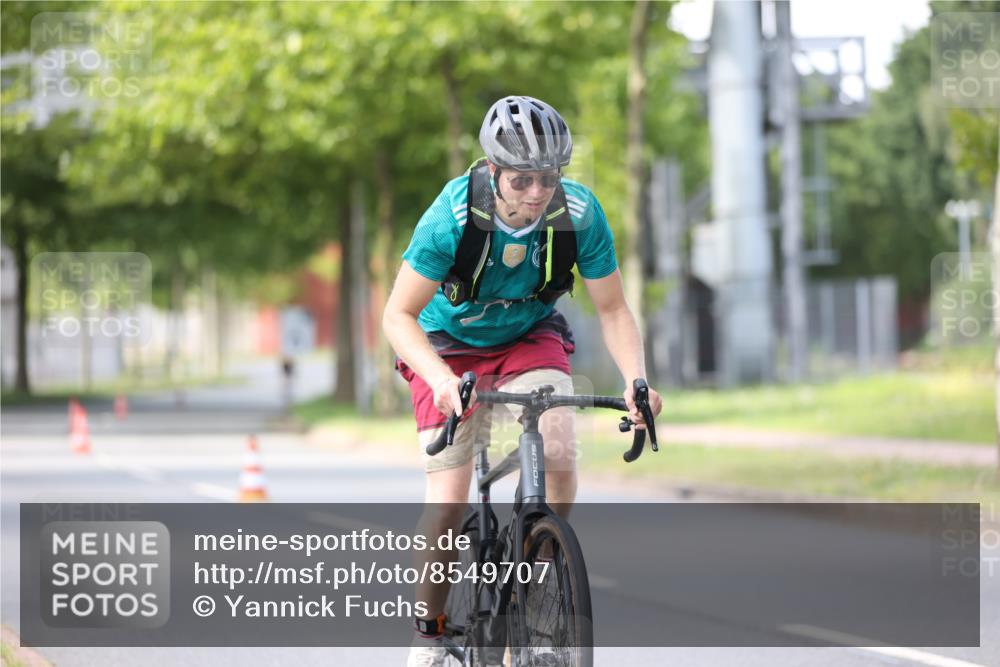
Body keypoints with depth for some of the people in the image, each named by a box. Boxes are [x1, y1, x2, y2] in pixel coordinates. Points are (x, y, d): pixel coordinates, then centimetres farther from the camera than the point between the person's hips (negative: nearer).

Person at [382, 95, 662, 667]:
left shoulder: (579, 214, -25)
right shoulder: (452, 217, -31)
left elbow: (613, 309, -13)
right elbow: (398, 316, -25)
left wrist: (636, 378, -31)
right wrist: (441, 379, -42)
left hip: (530, 337, 2)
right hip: (450, 344, -2)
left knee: (558, 449, -26)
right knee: (449, 497, -13)